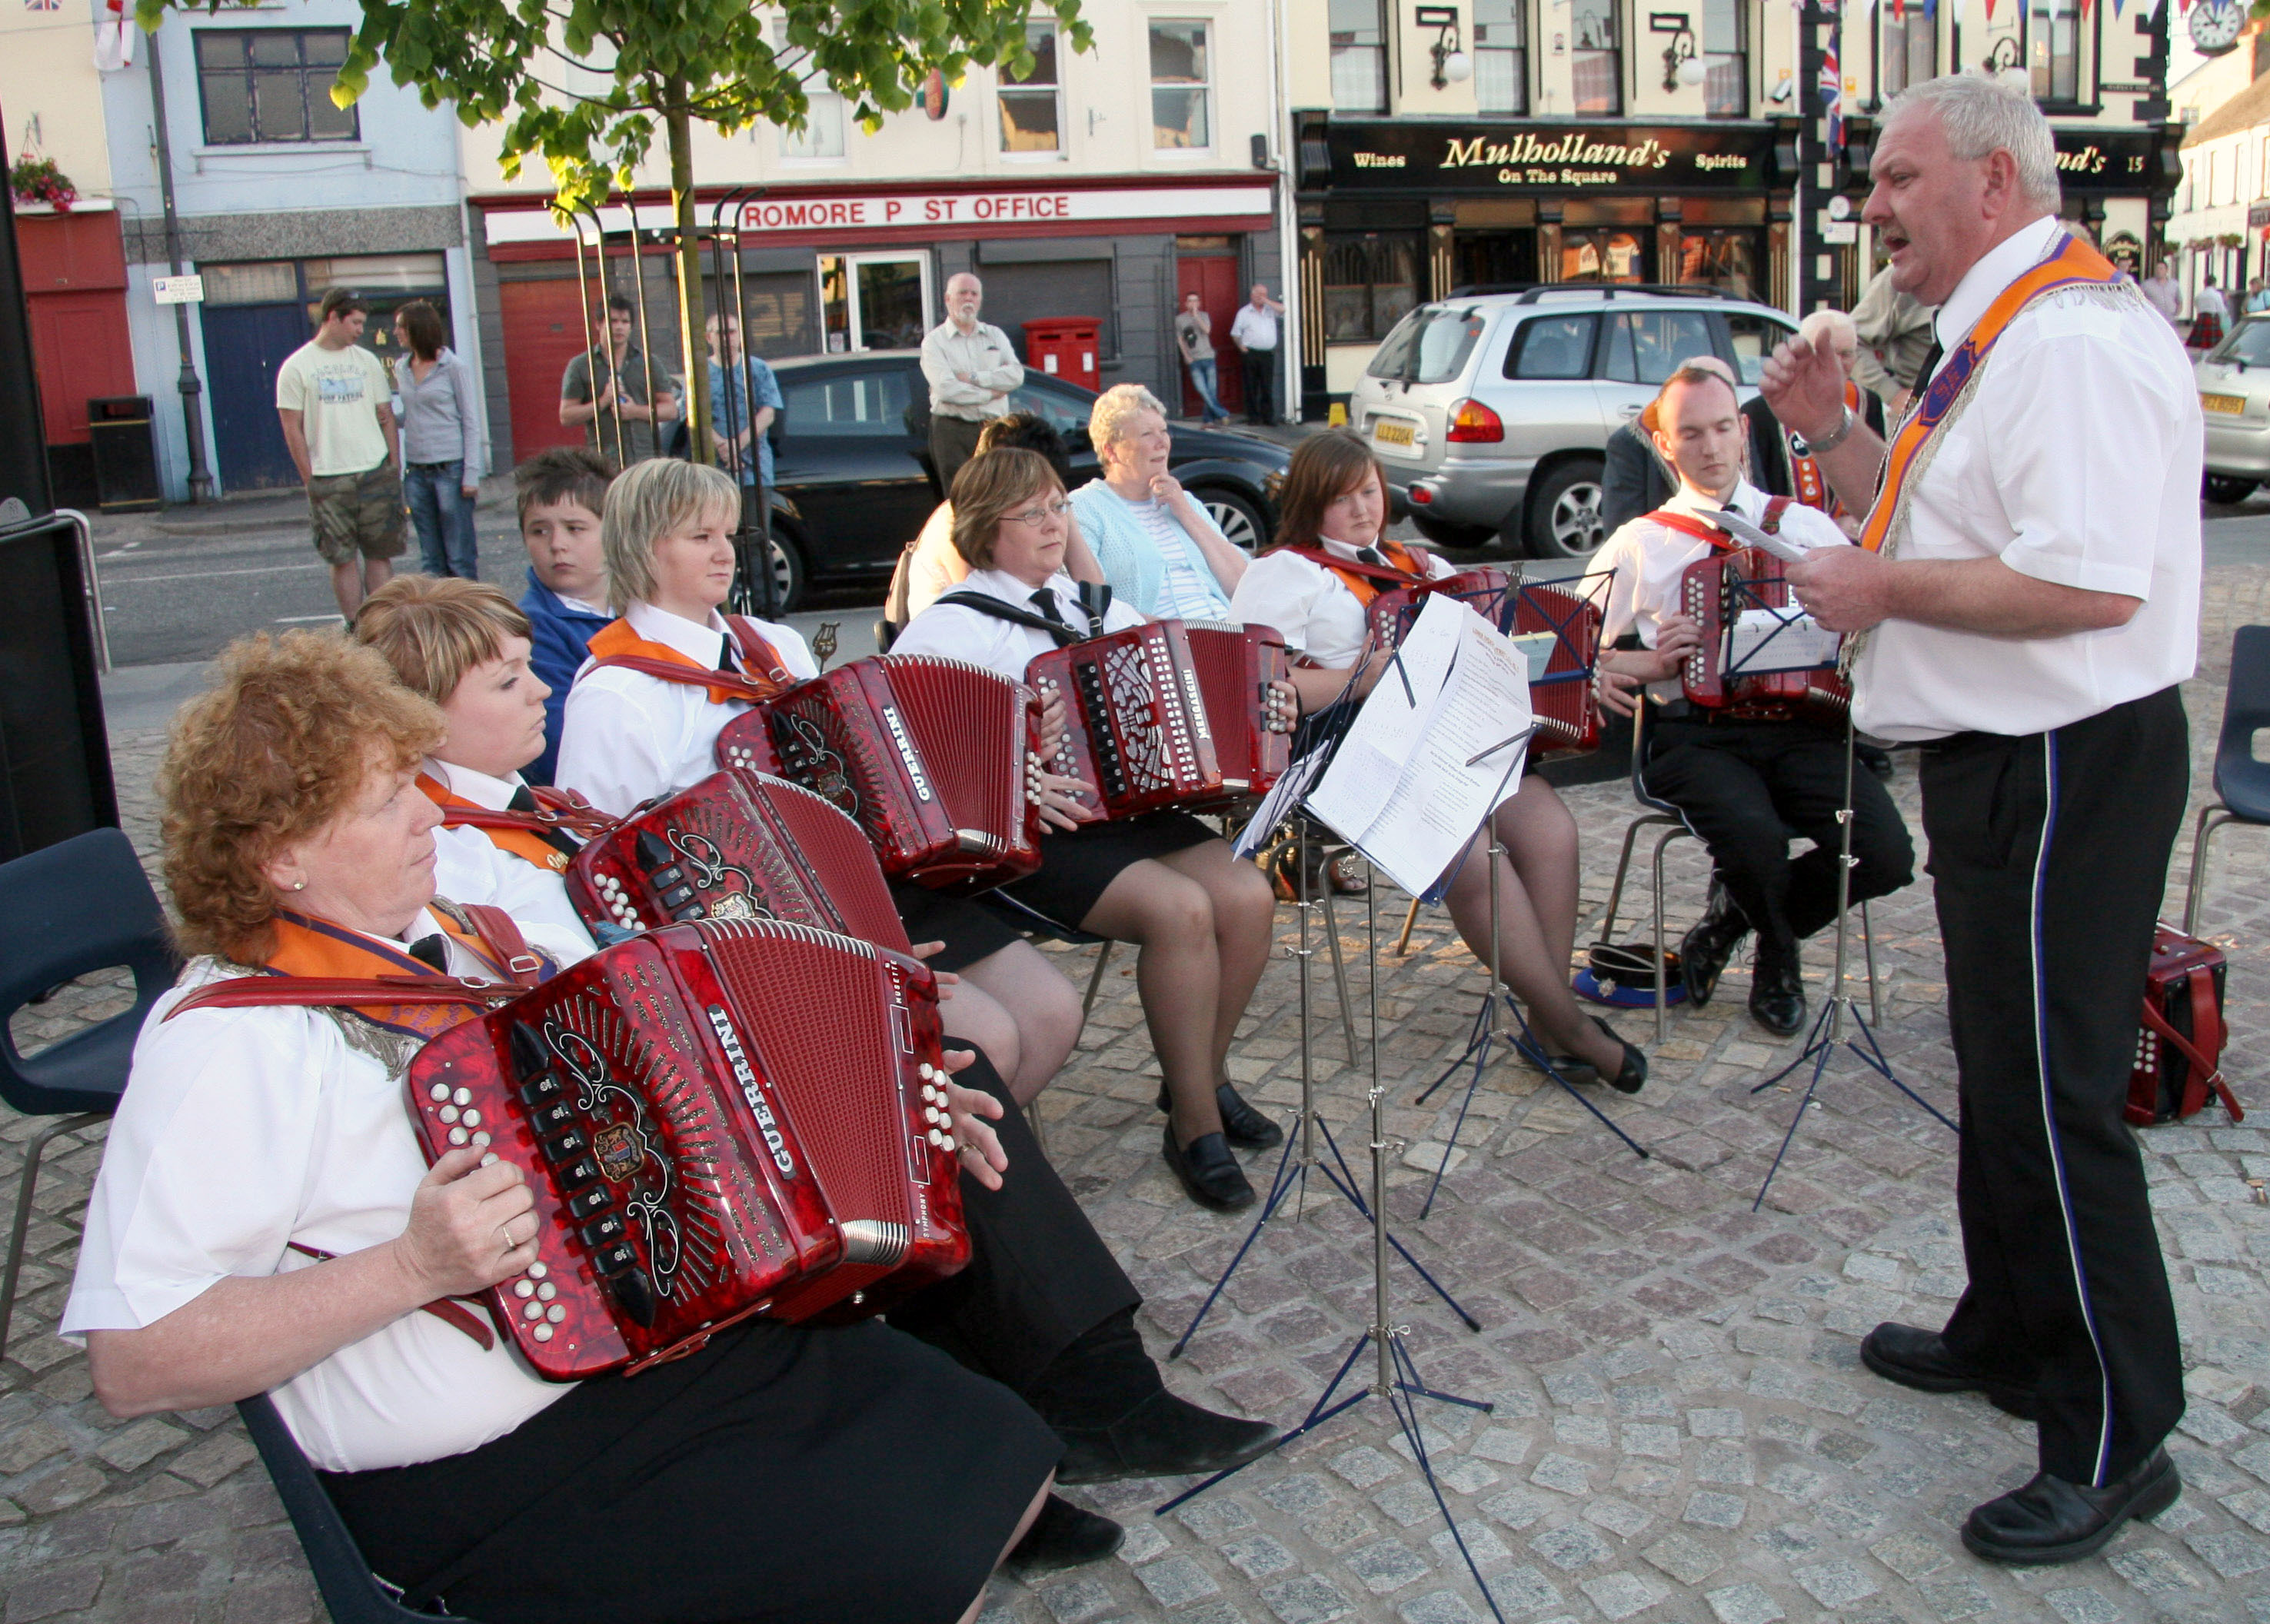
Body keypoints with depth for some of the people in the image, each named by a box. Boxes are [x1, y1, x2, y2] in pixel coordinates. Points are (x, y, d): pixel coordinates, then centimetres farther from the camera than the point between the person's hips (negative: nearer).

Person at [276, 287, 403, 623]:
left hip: (376, 474, 3)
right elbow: (292, 428, 0)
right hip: (329, 480, -3)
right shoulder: (297, 367, 0)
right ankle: (354, 627, 9)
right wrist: (310, 480, -5)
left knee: (380, 552, 4)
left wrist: (395, 468, 8)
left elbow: (386, 416, 14)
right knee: (343, 558, 1)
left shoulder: (367, 361, 11)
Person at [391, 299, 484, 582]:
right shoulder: (401, 368, 11)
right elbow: (407, 415, 18)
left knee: (460, 557, -2)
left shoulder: (453, 366, -4)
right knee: (430, 559, 8)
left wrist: (471, 474, -10)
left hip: (450, 468, -5)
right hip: (416, 471, 5)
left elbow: (471, 422, -4)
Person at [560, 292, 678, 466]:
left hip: (647, 458, 2)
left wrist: (636, 411, -5)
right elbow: (566, 417, 5)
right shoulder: (580, 366, 10)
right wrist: (603, 402, -7)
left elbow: (671, 410, 12)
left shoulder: (647, 362, 15)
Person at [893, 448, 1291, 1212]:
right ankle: (1195, 1124, -10)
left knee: (1247, 896, -16)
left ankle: (1202, 1077, 6)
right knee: (1181, 909, -27)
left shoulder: (1098, 606, 18)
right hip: (1037, 836, -6)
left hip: (1135, 809, 7)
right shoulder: (952, 625, -3)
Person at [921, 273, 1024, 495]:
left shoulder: (995, 335, 16)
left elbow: (1016, 374, -1)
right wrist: (990, 394, -4)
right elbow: (946, 389, -12)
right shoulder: (934, 341, 3)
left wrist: (974, 377, -8)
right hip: (953, 432, -3)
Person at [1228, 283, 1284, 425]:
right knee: (1251, 387, -1)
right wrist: (1241, 346, -2)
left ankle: (1268, 416, 4)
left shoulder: (1270, 310, 14)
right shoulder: (1244, 312, 8)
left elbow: (1282, 310, -5)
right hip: (1250, 353, -2)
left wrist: (1266, 301, -4)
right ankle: (1253, 416, 4)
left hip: (1268, 353, 2)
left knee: (1268, 387, 0)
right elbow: (1235, 333, 10)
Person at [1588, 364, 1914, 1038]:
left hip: (1801, 729, 3)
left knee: (1887, 856, -21)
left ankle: (1733, 918, 10)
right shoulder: (1640, 544, 12)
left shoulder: (1807, 526, 17)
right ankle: (1779, 956, 6)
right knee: (1755, 837, -33)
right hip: (1696, 735, -2)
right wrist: (1655, 663, -11)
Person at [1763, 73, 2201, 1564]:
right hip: (2001, 758, 11)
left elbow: (2092, 582, -30)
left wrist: (1883, 588, -20)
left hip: (2064, 769, -11)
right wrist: (1832, 434, 11)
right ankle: (2011, 1335, 39)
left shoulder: (2074, 339, -20)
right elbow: (1954, 527, 24)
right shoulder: (1997, 338, 16)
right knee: (2003, 1074, 21)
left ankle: (2113, 1445, 11)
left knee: (2051, 1097, -4)